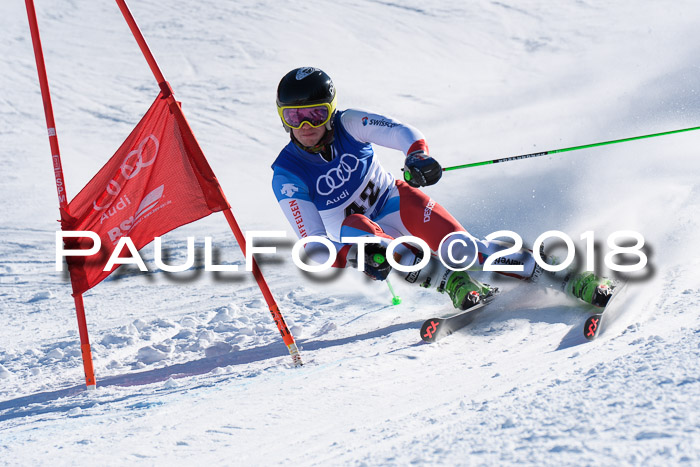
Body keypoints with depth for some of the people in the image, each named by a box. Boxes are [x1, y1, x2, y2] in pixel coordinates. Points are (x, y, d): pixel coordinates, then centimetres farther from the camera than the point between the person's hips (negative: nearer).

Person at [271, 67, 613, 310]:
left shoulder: (348, 124, -13)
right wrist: (352, 258, -41)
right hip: (362, 235, 0)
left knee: (458, 248, -28)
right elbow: (313, 246, -21)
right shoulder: (287, 177, -17)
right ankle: (452, 284, -36)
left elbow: (402, 133, -21)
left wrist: (418, 155, -45)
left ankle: (569, 279, -29)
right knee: (350, 225, -36)